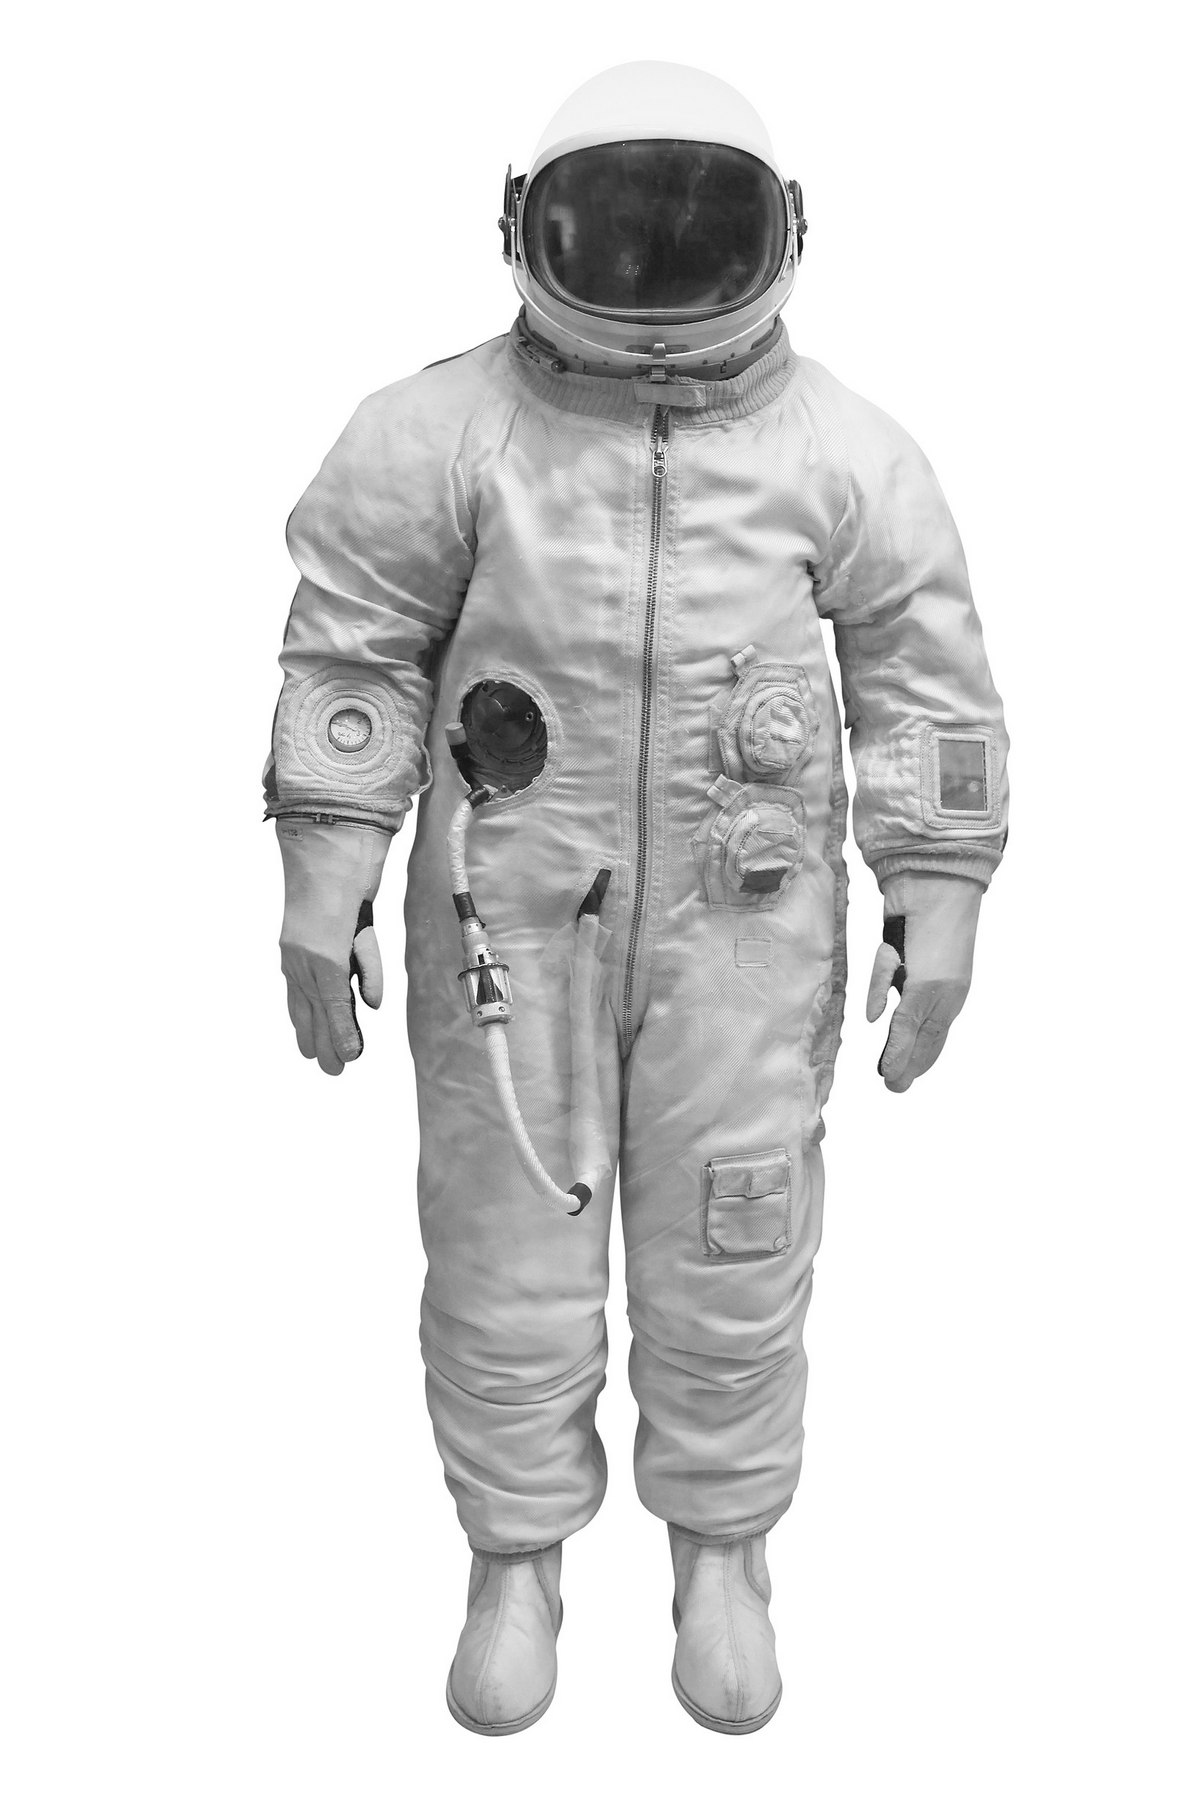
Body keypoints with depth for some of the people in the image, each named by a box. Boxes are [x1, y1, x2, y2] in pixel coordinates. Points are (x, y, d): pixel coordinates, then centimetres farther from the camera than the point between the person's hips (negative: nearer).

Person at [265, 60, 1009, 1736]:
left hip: (745, 923, 1)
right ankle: (516, 1565, 31)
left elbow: (927, 682, 1)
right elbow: (354, 661, -4)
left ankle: (722, 1557, 34)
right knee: (508, 1244, 8)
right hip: (512, 917, 0)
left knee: (731, 1244, 10)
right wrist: (321, 899, -8)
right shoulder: (443, 433, -7)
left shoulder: (841, 451, -4)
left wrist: (941, 918, -2)